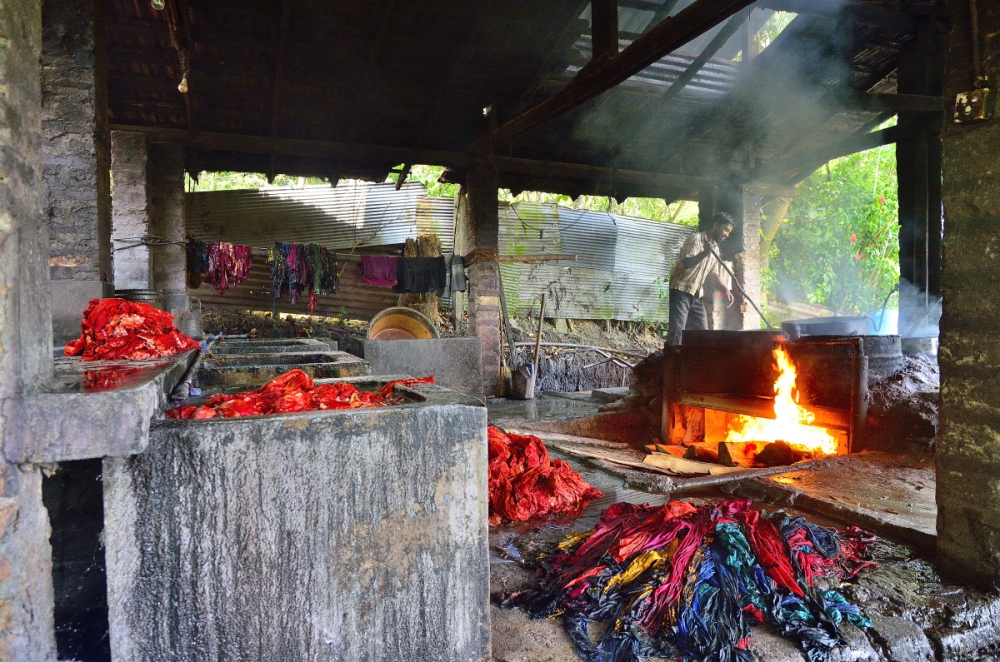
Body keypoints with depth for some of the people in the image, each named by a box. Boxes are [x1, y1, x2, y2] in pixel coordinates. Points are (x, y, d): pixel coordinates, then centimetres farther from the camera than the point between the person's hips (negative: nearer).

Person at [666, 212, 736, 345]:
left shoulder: (715, 249, 18)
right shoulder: (696, 239, -7)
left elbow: (713, 275, 19)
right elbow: (686, 263, -21)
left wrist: (726, 290, 3)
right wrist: (704, 253, -37)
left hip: (696, 296, 9)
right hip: (680, 291, -8)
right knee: (676, 333, -17)